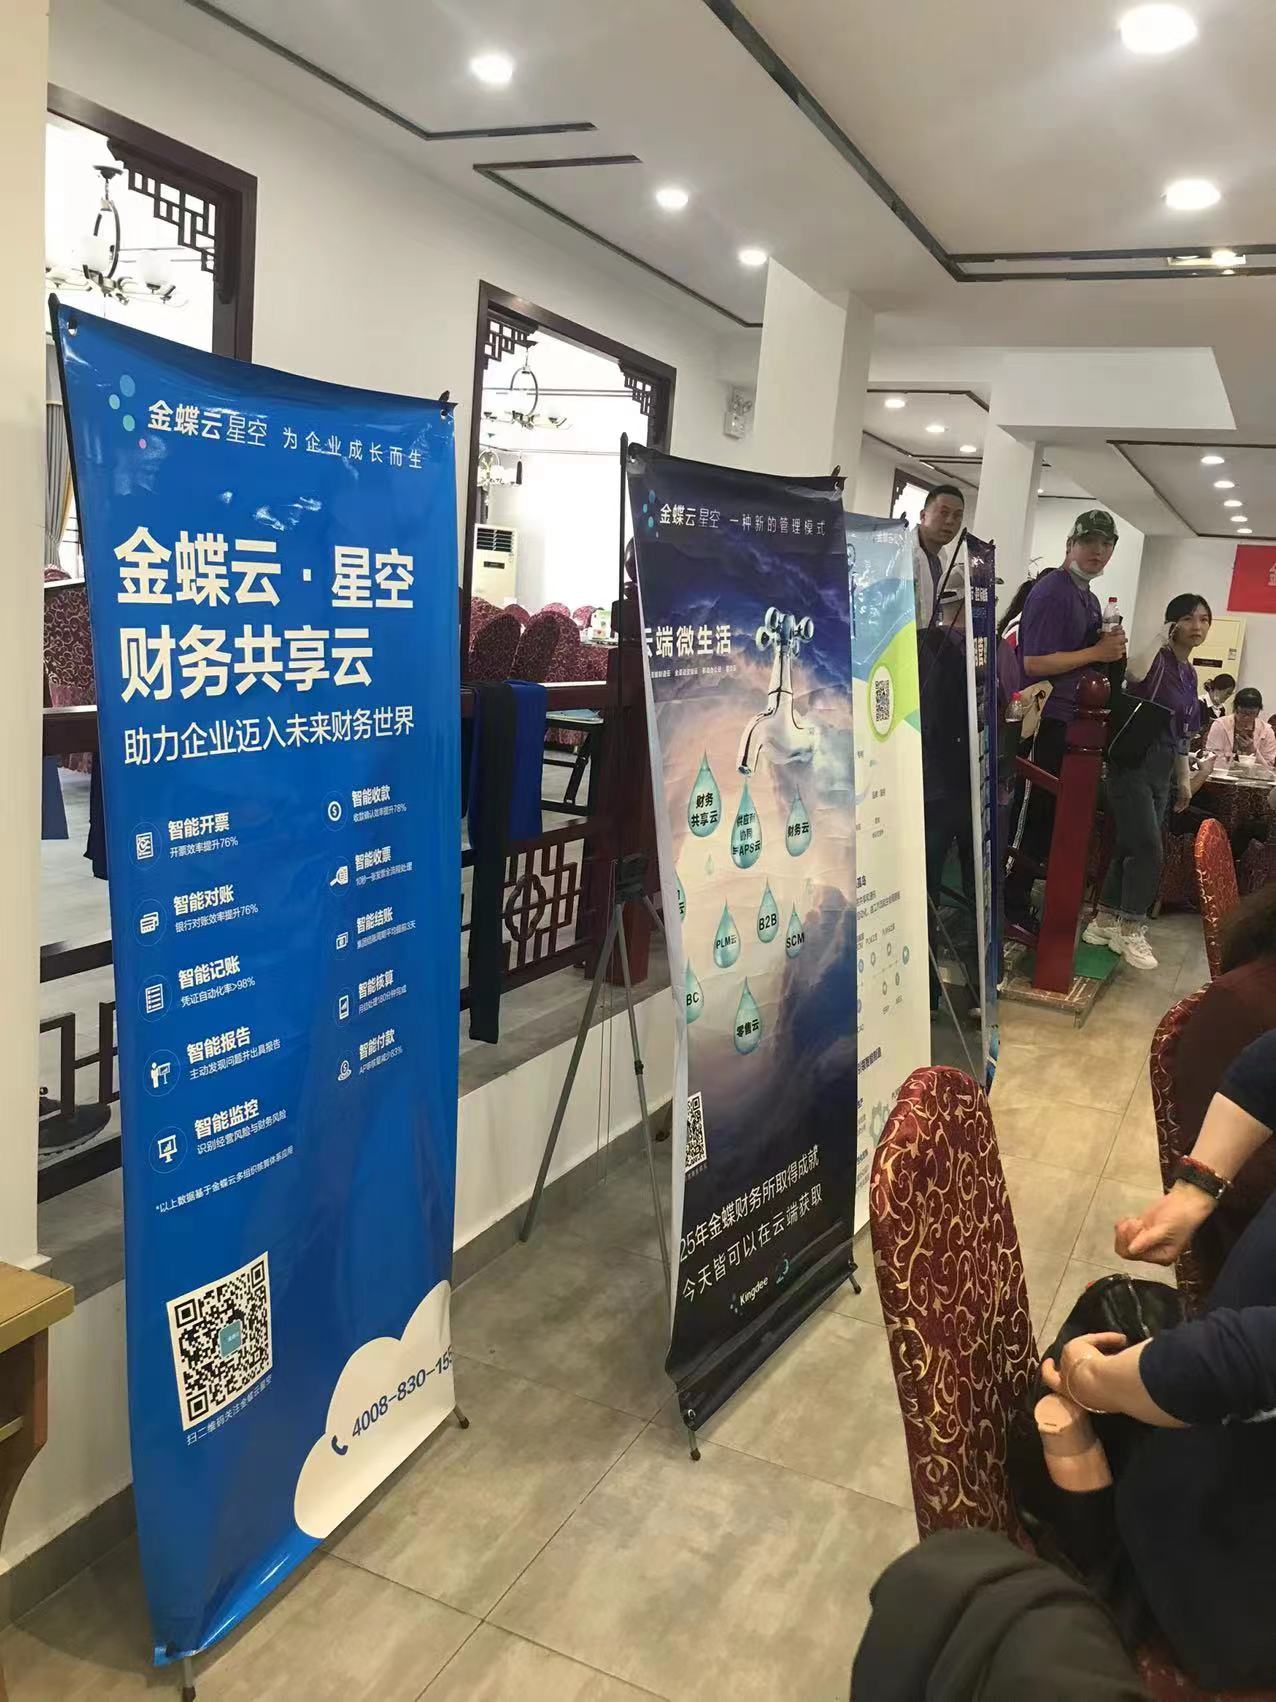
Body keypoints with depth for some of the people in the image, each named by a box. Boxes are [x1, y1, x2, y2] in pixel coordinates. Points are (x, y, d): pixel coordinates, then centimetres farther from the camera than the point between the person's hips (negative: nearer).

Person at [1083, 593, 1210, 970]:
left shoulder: (1189, 673, 15)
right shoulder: (1157, 659, -10)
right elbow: (1134, 674, -37)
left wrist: (1184, 778, 23)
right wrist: (1160, 637, -24)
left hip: (1162, 770, 8)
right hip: (1133, 763, -8)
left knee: (1131, 848, 10)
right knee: (1149, 850, -10)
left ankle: (1104, 923, 18)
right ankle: (1130, 930, 2)